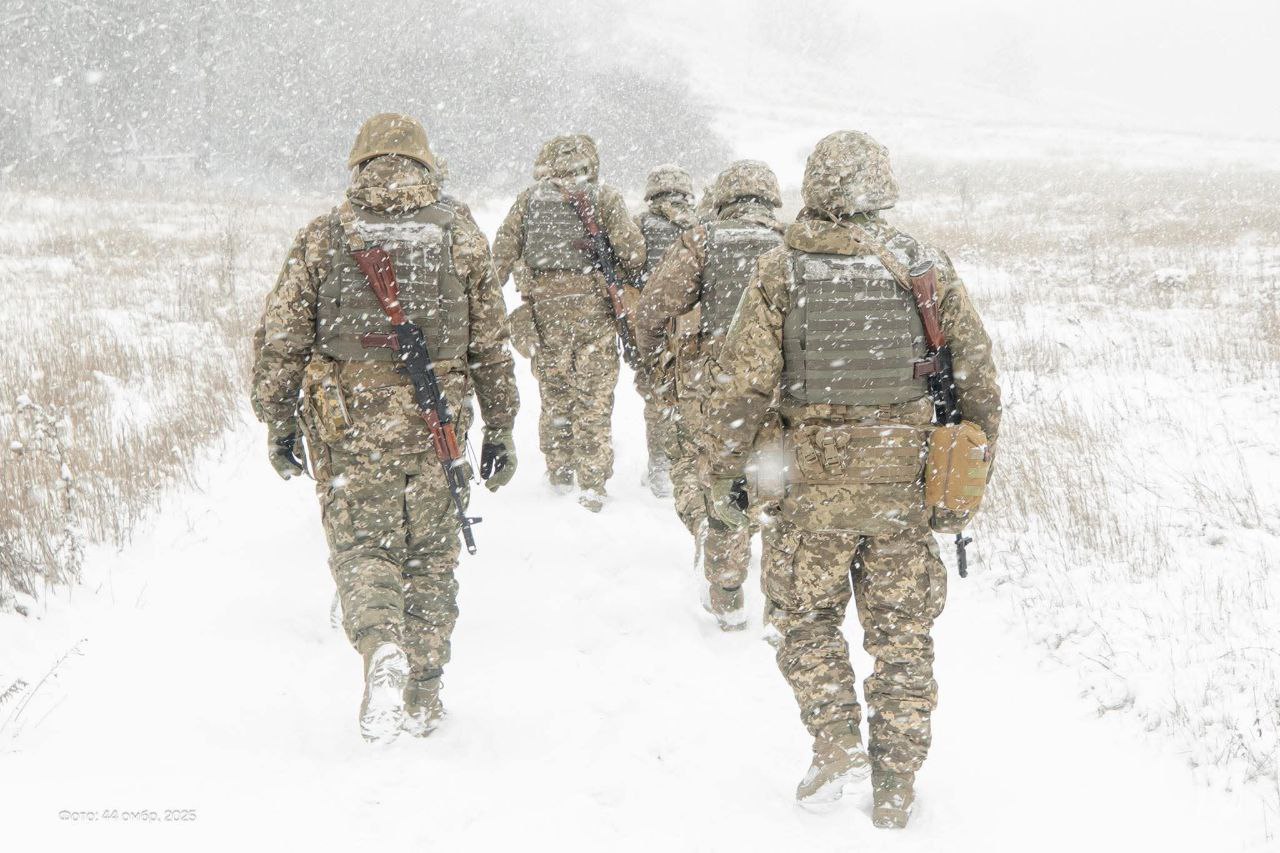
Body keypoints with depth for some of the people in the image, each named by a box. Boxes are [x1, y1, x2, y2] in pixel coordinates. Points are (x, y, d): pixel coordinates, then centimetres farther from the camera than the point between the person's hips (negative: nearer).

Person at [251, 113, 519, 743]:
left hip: (348, 421, -1)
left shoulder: (323, 238, 2)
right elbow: (491, 345, 7)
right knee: (430, 556, 12)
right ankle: (423, 700, 17)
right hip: (434, 422, 1)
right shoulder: (461, 237, 5)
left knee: (362, 546, 5)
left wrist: (278, 424, 9)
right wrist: (500, 429, 13)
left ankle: (382, 646, -24)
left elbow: (281, 339, 1)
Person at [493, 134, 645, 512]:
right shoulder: (604, 197, 0)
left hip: (544, 307, 2)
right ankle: (592, 485, 1)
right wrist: (628, 278, 13)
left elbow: (503, 251, 5)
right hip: (594, 306, -2)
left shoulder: (530, 199, 6)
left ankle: (559, 472, 24)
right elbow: (632, 249, -7)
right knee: (594, 399, 2)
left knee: (554, 393, 16)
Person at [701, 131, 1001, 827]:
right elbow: (979, 380, 3)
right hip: (906, 482, 2)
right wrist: (969, 483, 12)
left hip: (818, 483, -2)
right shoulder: (928, 269, -1)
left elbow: (740, 384, -9)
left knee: (805, 615, 18)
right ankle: (894, 786, 18)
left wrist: (722, 478, 3)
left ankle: (836, 744, 5)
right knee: (902, 631, 12)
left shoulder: (781, 272, -7)